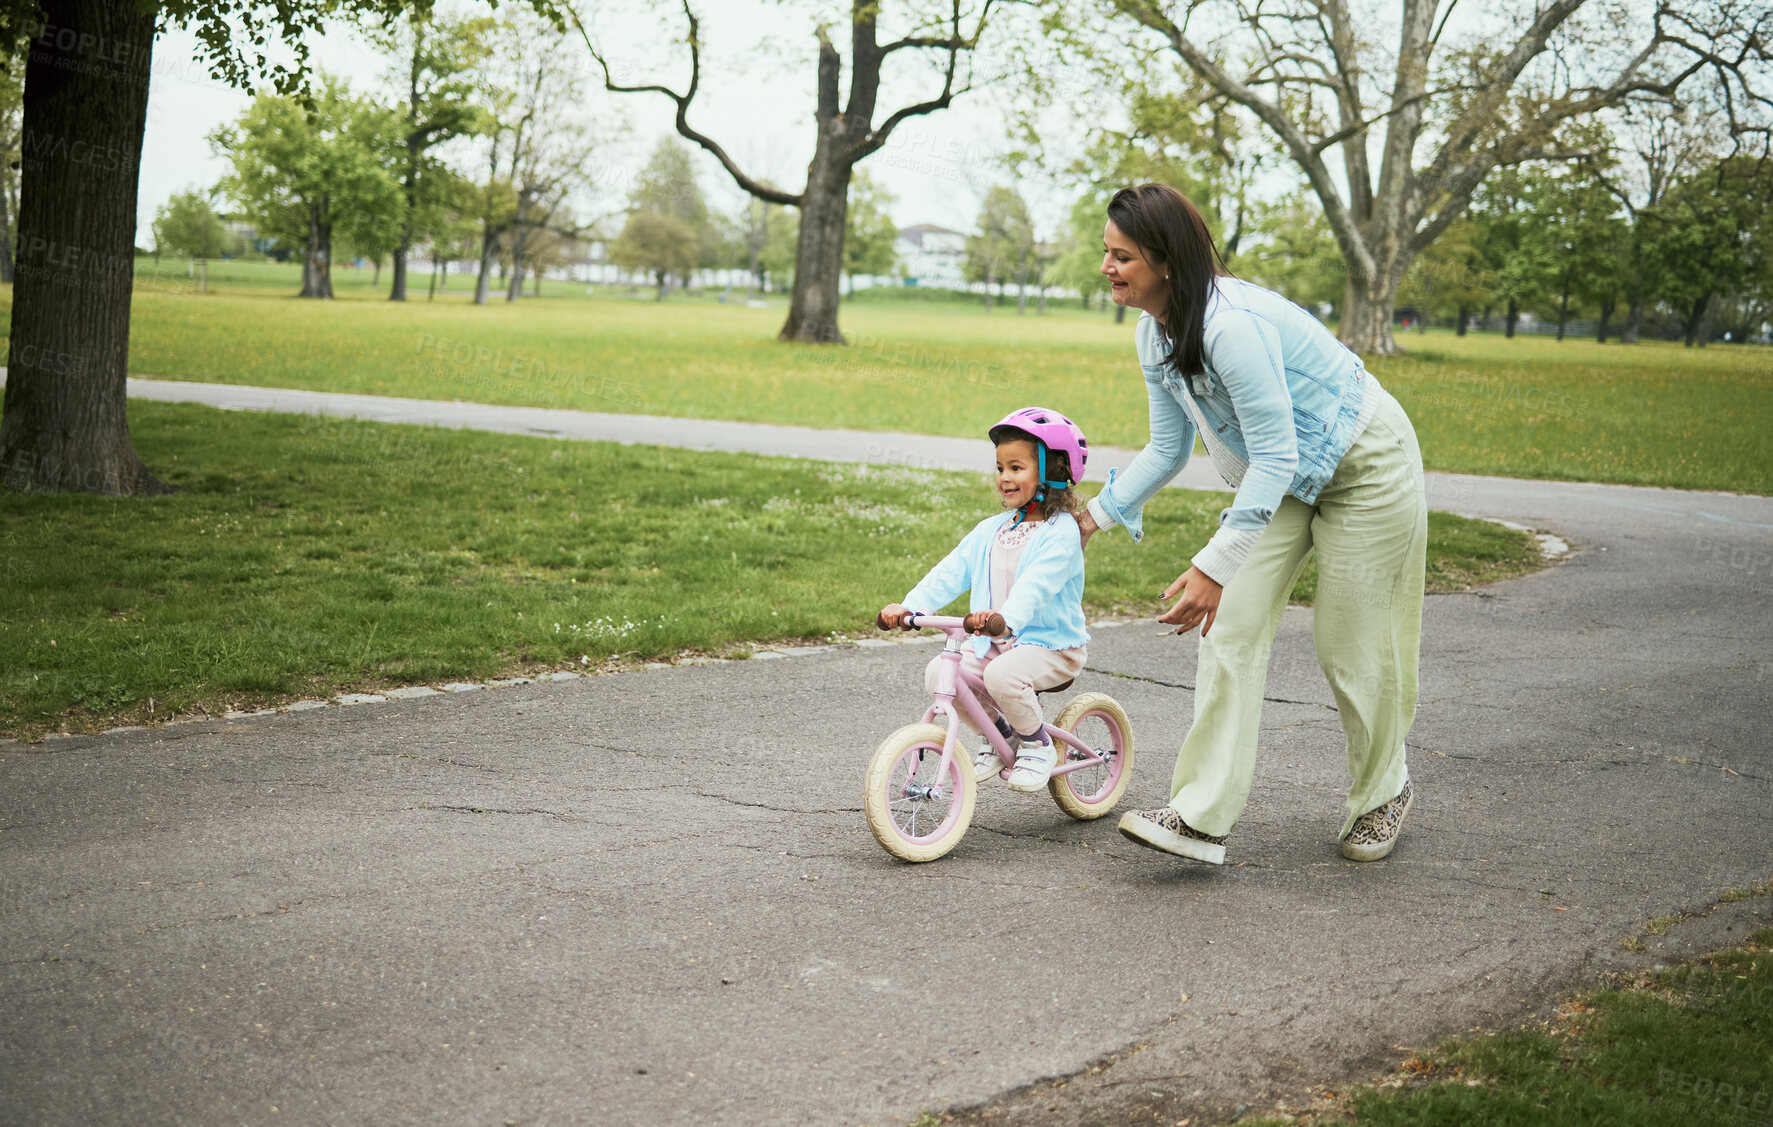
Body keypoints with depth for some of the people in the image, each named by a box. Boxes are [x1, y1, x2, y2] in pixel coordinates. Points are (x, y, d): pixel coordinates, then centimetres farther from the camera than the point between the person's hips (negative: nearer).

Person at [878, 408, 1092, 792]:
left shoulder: (1060, 531, -12)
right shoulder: (991, 530, 11)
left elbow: (1037, 584, -30)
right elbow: (951, 572, 1)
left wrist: (1005, 617, -48)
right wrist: (909, 605, -15)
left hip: (1052, 647, -7)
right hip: (995, 643, 7)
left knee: (1002, 675, -34)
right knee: (937, 673, -12)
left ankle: (1038, 746, -6)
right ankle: (999, 734, 9)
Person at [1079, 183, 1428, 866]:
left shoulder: (1232, 325, -34)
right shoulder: (1155, 334, -5)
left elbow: (1276, 459, -33)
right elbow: (1168, 448, 8)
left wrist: (1212, 566, -35)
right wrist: (1094, 517, 6)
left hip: (1363, 468, -8)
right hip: (1285, 477, 8)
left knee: (1352, 643, 2)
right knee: (1232, 626, -6)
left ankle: (1382, 795, 28)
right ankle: (1202, 816, -8)